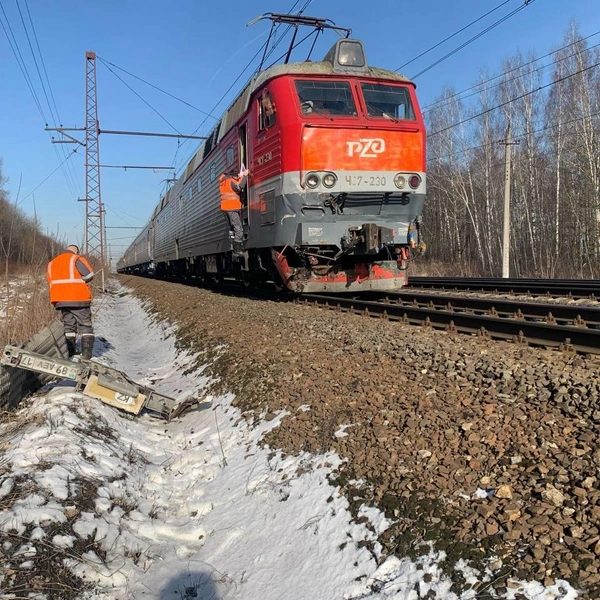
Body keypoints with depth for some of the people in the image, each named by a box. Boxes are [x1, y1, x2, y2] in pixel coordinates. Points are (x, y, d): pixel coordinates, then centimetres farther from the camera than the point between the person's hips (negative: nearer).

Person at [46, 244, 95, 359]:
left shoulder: (52, 263, 18)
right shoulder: (76, 259, -3)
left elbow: (50, 281, 12)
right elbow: (89, 275, -12)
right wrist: (79, 281, 5)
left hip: (61, 300, 5)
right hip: (79, 299, -5)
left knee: (68, 326, 13)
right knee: (85, 326, 1)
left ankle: (69, 353, 8)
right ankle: (86, 353, -7)